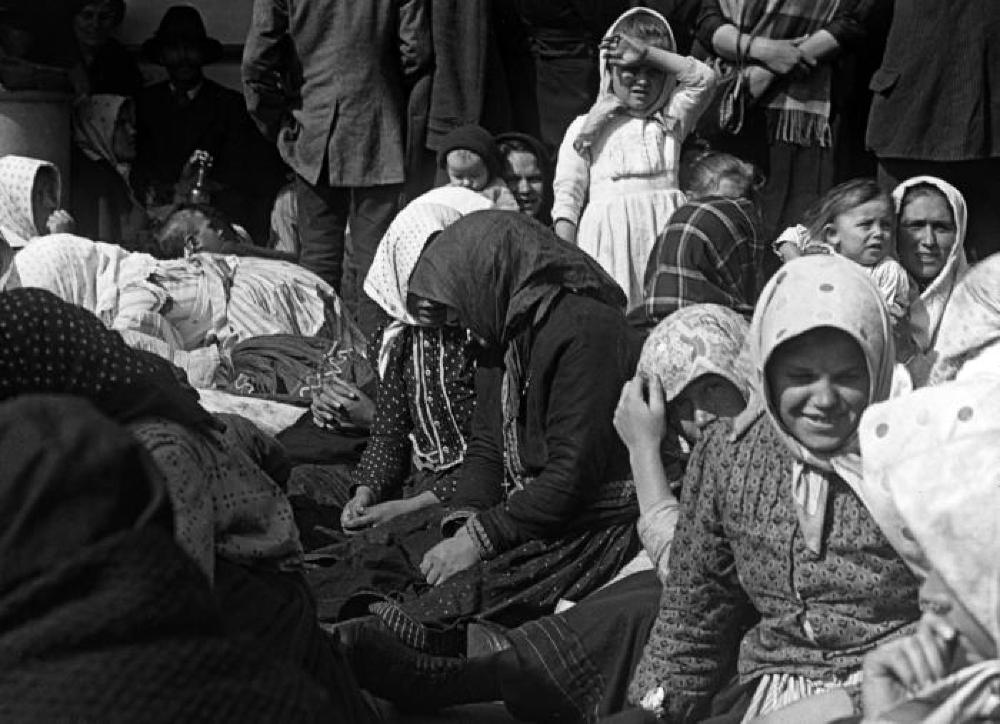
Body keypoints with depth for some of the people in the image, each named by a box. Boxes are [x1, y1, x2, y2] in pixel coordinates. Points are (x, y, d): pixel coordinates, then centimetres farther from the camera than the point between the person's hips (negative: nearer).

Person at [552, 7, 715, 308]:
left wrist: (646, 53, 2)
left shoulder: (671, 121, 19)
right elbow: (567, 196, 6)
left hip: (665, 231, 2)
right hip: (610, 235, -2)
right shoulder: (586, 128, 11)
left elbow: (703, 78, 6)